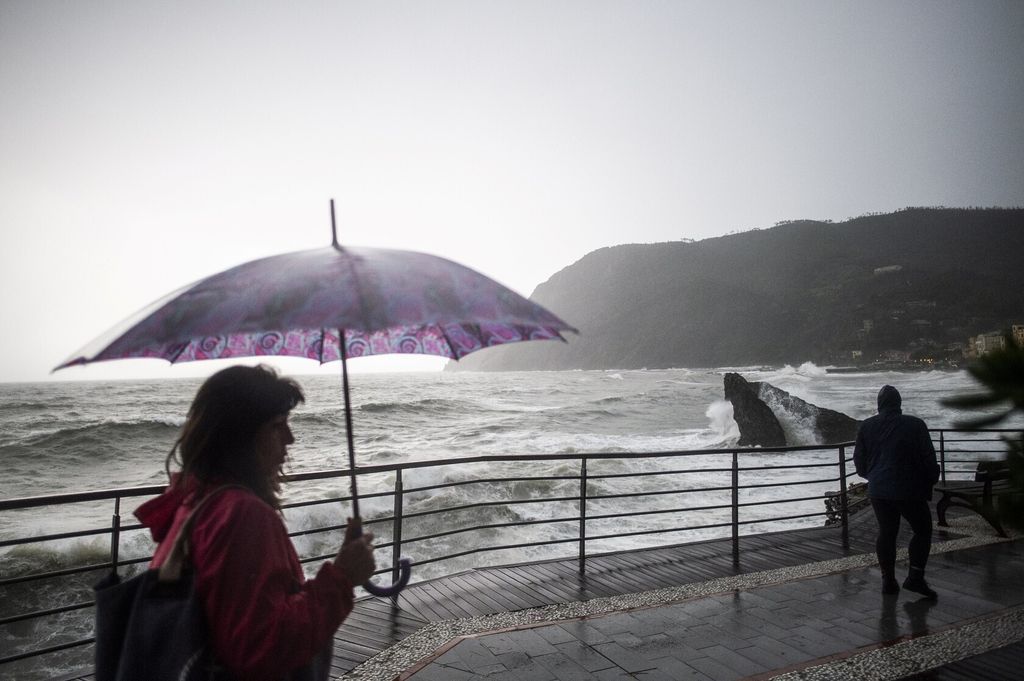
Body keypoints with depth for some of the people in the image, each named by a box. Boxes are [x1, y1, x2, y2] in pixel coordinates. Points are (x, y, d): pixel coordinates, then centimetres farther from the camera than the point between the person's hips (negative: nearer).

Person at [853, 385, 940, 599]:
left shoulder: (866, 427, 3)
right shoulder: (915, 425, -6)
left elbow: (859, 461, 8)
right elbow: (929, 459, -4)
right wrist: (931, 481, 12)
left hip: (878, 491, 3)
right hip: (909, 491, -3)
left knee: (886, 532, 12)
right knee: (922, 530, 13)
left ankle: (888, 580, 15)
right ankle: (915, 577, 5)